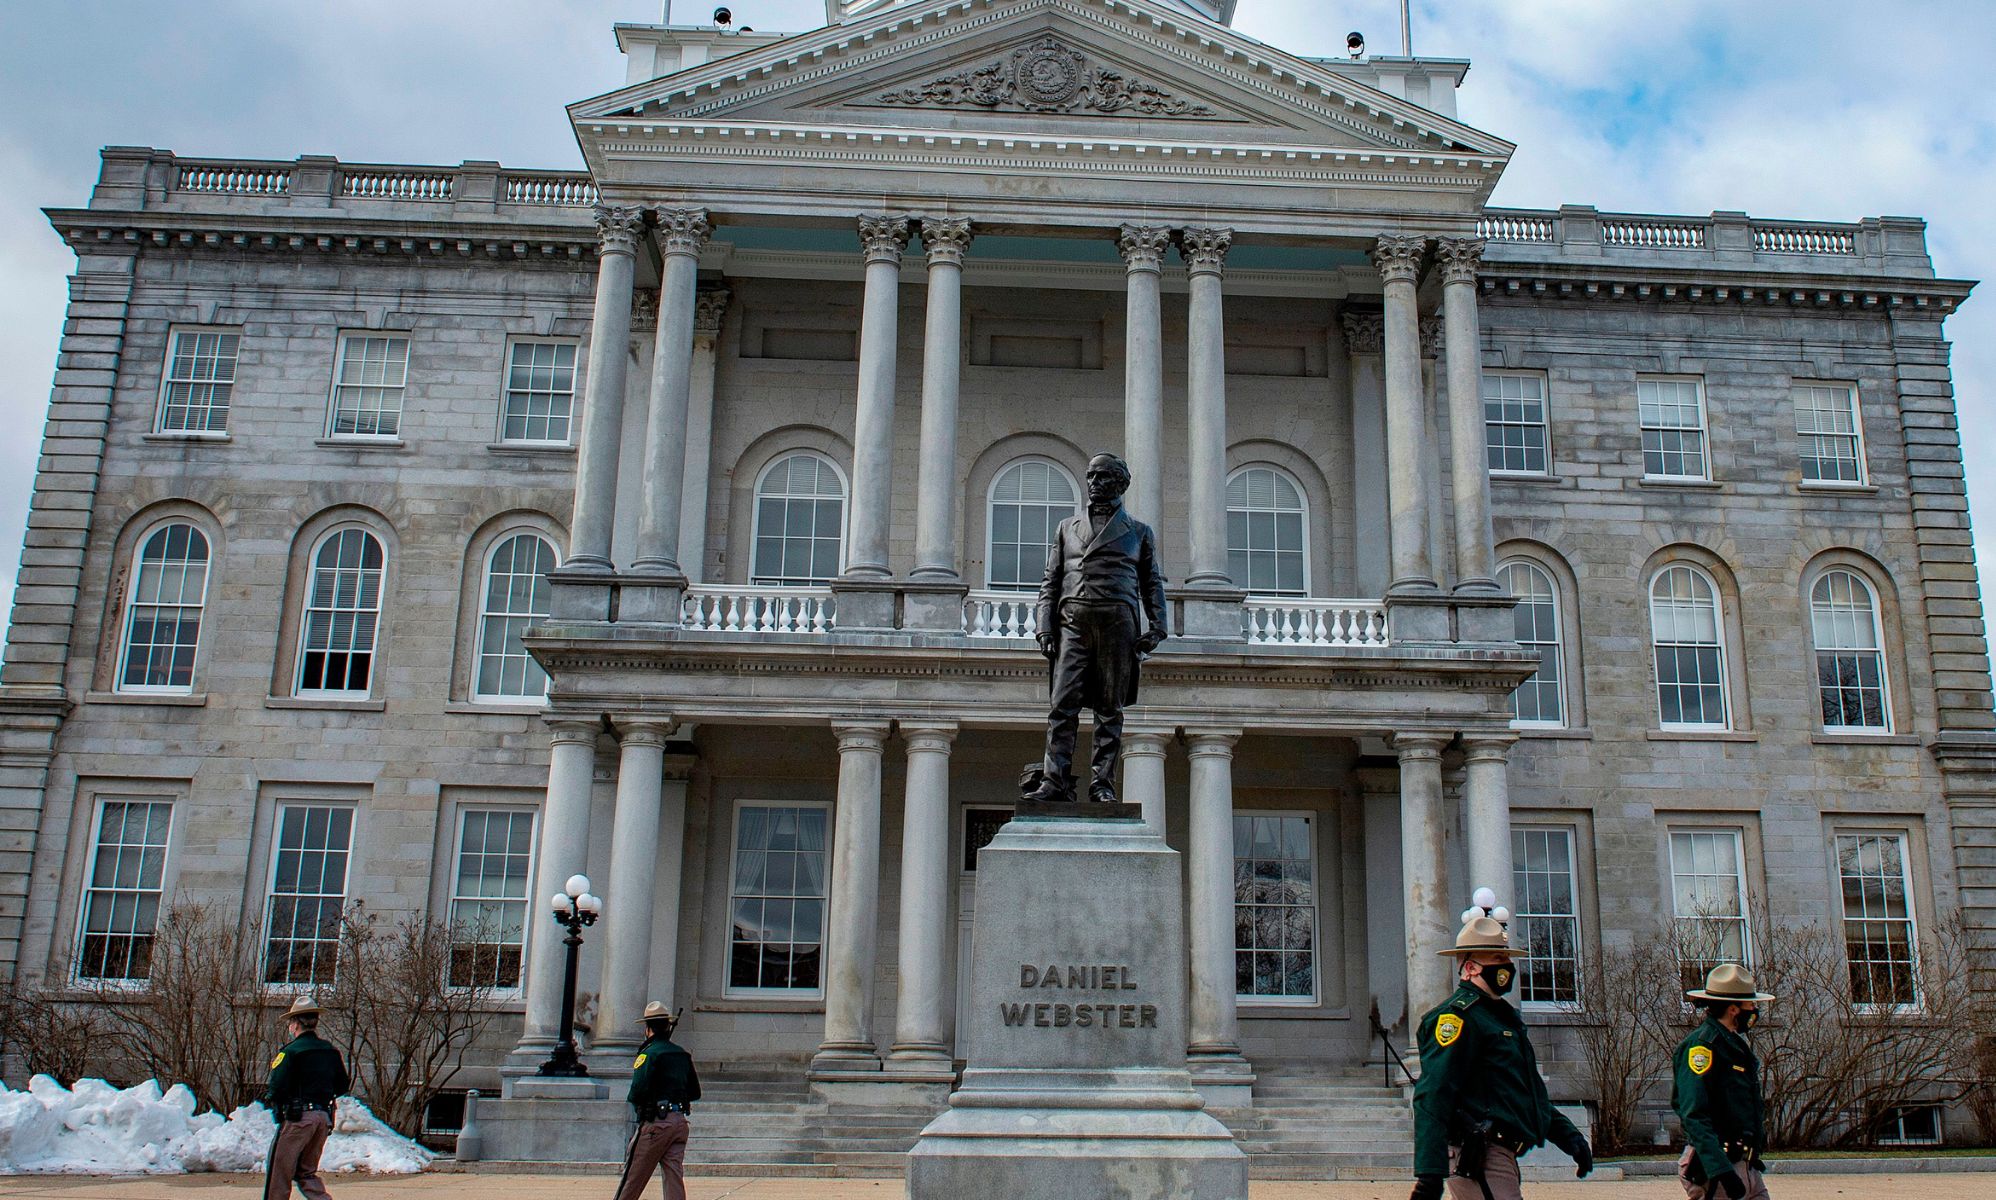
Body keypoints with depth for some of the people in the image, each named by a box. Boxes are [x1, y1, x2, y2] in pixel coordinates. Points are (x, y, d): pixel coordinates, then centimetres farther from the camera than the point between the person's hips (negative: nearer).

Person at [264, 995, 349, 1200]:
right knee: (306, 1171, 15)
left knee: (280, 1170, 6)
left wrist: (269, 1098, 3)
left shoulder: (291, 1051, -11)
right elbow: (343, 1085, 12)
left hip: (298, 1116, -6)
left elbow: (277, 1087, -18)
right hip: (324, 1117, 6)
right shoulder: (330, 1050, 9)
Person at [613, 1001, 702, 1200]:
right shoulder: (683, 1055, 12)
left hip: (655, 1122, -6)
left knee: (633, 1178, 3)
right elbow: (695, 1093, 17)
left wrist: (635, 1102, 2)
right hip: (679, 1122, 6)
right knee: (675, 1176, 4)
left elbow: (638, 1090, -18)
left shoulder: (649, 1053, -8)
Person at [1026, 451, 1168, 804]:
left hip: (1118, 622, -1)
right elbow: (1050, 581, 16)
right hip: (1073, 621, 1)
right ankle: (1055, 781, -12)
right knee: (1063, 704, -9)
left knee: (1110, 709, -2)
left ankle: (1103, 784, 0)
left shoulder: (1139, 531, 18)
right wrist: (1044, 627, 4)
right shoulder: (1067, 528, 21)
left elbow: (1152, 584, 14)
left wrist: (1155, 627, 0)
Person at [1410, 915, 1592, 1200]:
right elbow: (1432, 1098, -22)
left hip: (1500, 1153, 10)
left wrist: (1568, 1135, 21)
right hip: (1480, 1157, -10)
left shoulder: (1502, 1015, 21)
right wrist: (1430, 1171, -29)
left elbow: (1528, 1090, 31)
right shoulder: (1457, 1016, -13)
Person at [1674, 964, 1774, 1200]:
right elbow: (1694, 1115, -22)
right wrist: (1720, 1170, -28)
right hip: (1718, 1165, -9)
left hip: (1747, 1168, 9)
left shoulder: (1736, 1043, 15)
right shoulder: (1702, 1045, -15)